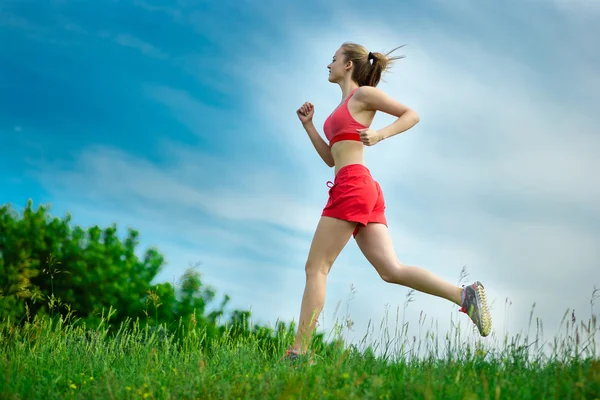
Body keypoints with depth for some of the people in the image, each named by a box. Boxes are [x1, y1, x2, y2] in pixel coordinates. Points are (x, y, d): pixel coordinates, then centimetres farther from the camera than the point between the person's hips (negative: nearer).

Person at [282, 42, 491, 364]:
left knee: (315, 268, -7)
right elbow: (331, 158, 27)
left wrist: (379, 136, -13)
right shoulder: (346, 106, 28)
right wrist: (307, 125, 20)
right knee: (391, 270, -3)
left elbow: (412, 114, 1)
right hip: (364, 192, 9)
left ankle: (298, 351, -8)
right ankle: (465, 295, -14)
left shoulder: (363, 94, 4)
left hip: (352, 185, -9)